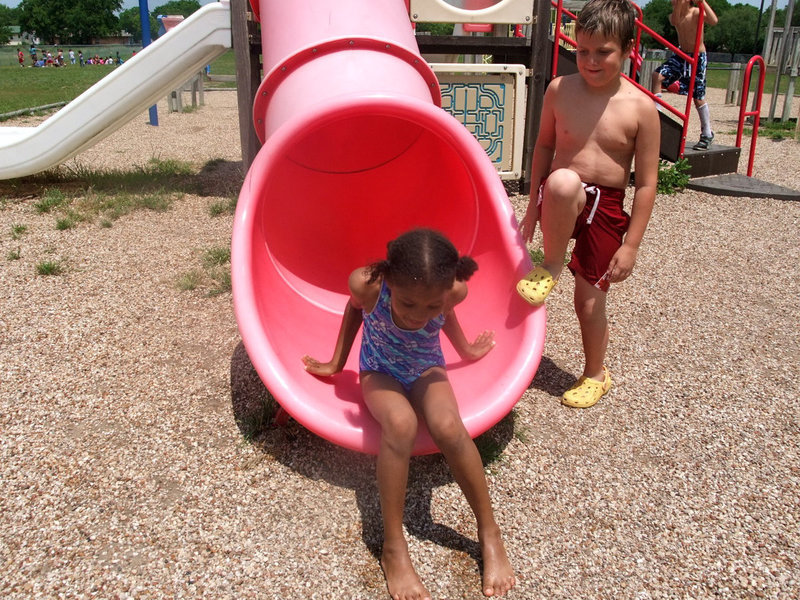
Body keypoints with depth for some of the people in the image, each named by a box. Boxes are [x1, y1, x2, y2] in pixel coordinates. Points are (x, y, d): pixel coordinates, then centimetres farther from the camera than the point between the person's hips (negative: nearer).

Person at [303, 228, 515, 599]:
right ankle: (393, 549, -22)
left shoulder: (454, 292, -27)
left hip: (426, 369, 1)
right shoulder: (366, 284, -30)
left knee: (448, 427, -32)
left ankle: (490, 536, -13)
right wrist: (336, 362, 9)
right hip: (380, 372, -1)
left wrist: (465, 349, 18)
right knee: (400, 424, -35)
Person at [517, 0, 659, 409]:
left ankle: (595, 374, 32)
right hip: (562, 201, 1)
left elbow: (646, 184, -7)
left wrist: (630, 245, -9)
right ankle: (550, 267, -12)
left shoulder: (640, 108, -9)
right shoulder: (559, 91, -3)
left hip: (606, 207, -1)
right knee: (562, 182, -37)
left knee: (590, 298, 4)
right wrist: (535, 205, 12)